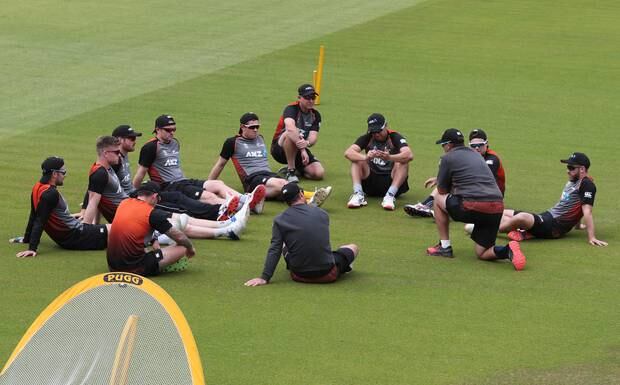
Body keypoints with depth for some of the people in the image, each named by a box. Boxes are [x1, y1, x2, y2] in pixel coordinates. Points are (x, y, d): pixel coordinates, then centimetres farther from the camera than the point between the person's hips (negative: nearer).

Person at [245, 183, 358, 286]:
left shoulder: (279, 221, -6)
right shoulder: (322, 214, -1)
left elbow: (274, 251, -10)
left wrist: (264, 277, -8)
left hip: (299, 276, 1)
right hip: (327, 275, -1)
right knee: (353, 247, 25)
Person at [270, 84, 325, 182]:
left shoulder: (315, 115, 2)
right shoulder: (291, 109, -16)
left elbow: (313, 137, -11)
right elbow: (290, 127, -38)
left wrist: (307, 143, -37)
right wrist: (302, 150, -47)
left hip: (300, 150, 5)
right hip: (280, 148, -5)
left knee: (319, 173, -19)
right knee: (291, 134, -39)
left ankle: (296, 168, 11)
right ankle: (290, 171, -25)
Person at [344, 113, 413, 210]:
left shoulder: (395, 137, -7)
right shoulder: (367, 138, 0)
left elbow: (409, 155, -27)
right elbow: (348, 153, -16)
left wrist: (389, 158, -46)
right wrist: (365, 157, -37)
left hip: (390, 180, -2)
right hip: (370, 183, 2)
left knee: (402, 162, -25)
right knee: (357, 160, -15)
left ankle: (390, 195, -36)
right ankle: (358, 194, -29)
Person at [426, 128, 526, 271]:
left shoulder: (448, 158, 5)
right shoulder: (476, 155, 27)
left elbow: (442, 191, 12)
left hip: (473, 208, -6)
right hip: (497, 209, 6)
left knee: (438, 199, 20)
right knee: (482, 253, 16)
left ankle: (445, 247, 18)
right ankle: (508, 251, -15)